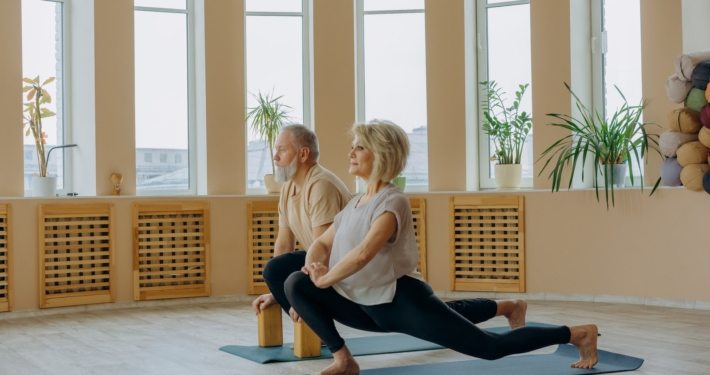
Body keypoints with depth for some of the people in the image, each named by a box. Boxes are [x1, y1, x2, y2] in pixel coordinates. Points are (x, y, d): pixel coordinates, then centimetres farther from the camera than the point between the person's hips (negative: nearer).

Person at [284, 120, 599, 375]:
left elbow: (364, 252, -31)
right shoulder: (355, 203, 13)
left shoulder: (392, 202, -16)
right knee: (296, 285, -2)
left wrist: (325, 279, -19)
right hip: (368, 307, 8)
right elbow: (323, 243, 16)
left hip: (403, 301, -8)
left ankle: (578, 334, 9)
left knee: (491, 347, -7)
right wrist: (314, 266, -7)